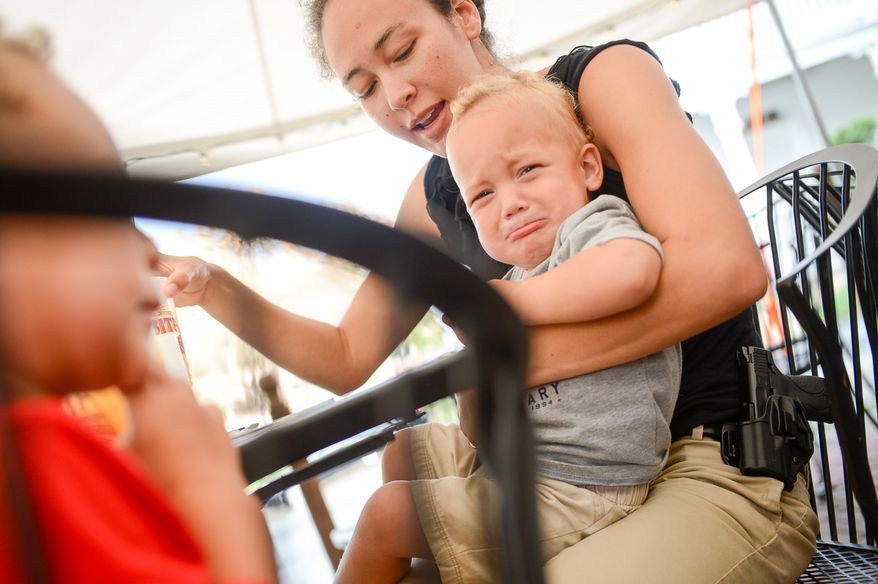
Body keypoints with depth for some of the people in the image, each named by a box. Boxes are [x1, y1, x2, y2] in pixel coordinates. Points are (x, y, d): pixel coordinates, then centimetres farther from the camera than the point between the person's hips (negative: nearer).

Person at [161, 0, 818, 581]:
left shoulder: (604, 74, -10)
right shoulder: (433, 201, 7)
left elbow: (726, 268, -25)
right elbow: (347, 358, 12)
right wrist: (213, 288, -3)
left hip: (725, 466, -6)